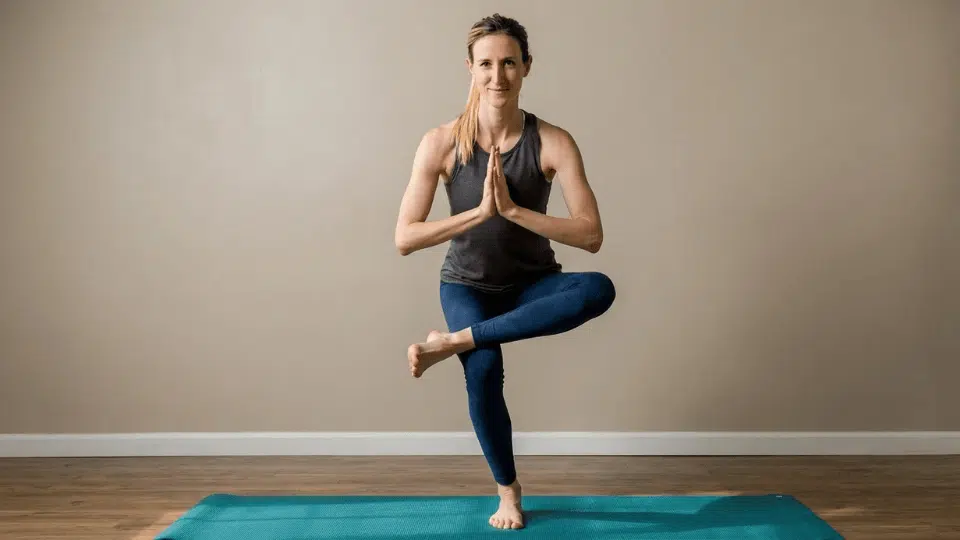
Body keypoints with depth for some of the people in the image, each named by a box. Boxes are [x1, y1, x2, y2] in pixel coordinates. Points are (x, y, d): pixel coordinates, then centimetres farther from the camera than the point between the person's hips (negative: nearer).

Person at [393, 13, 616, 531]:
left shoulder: (553, 142, -15)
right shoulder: (441, 142, -14)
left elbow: (591, 236, -20)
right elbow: (404, 238, -17)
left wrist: (513, 209, -28)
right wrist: (479, 212, -27)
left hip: (531, 283, 1)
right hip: (468, 284, -1)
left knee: (599, 290, -30)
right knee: (484, 372, -27)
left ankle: (453, 341, -23)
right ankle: (508, 491, 4)